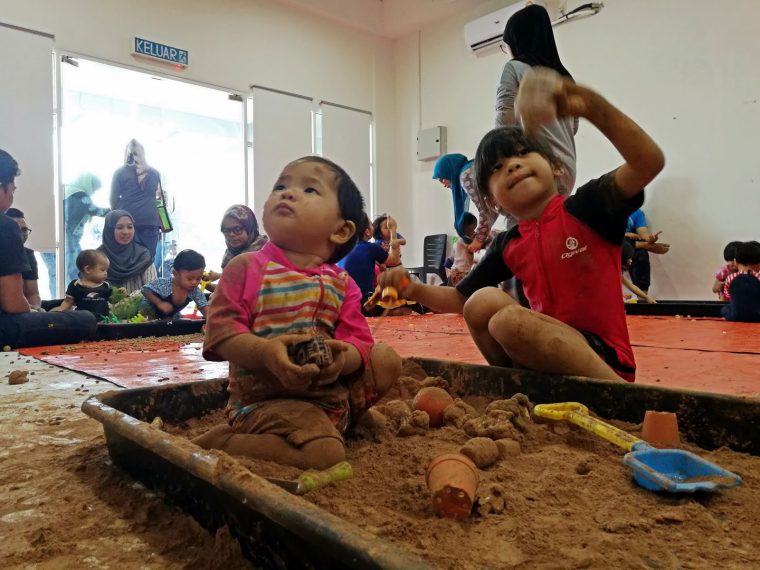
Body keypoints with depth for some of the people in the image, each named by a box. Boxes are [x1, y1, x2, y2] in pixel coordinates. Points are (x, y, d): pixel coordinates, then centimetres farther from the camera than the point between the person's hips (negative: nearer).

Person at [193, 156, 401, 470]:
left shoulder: (341, 282, 4)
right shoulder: (247, 267, -7)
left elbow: (358, 340, 0)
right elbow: (221, 330, -13)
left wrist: (344, 356, -24)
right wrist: (265, 352, -31)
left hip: (331, 391, 7)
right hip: (266, 398, -6)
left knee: (387, 358, 10)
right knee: (326, 453, -28)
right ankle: (216, 442, -8)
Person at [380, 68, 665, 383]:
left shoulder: (587, 206, -9)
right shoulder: (507, 246, 7)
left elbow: (649, 162, -26)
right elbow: (459, 299, 15)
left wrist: (591, 105, -36)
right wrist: (414, 290, -4)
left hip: (603, 358, -5)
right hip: (546, 353, 5)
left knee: (509, 320, -29)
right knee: (484, 301, -15)